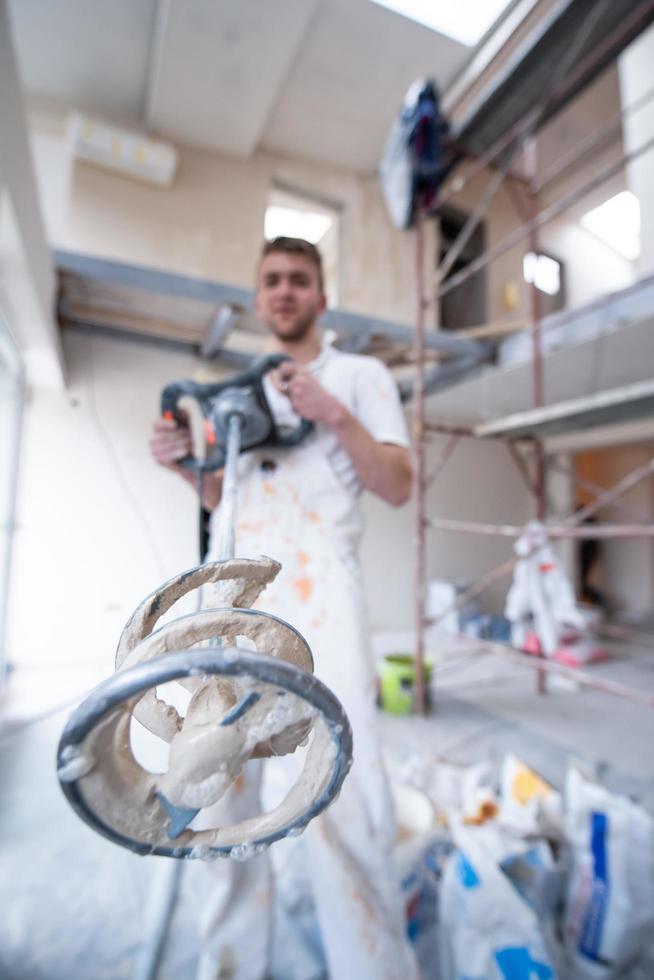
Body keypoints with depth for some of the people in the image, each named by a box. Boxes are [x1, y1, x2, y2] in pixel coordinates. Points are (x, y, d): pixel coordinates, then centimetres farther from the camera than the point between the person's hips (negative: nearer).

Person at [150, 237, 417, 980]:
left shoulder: (362, 375, 10)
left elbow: (398, 486, 1)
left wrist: (336, 417, -12)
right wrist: (185, 462, 5)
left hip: (320, 598, -4)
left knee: (337, 779, -11)